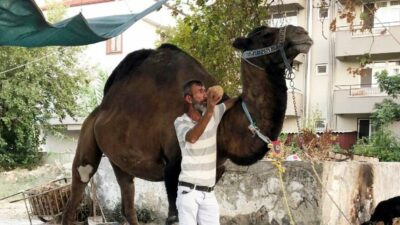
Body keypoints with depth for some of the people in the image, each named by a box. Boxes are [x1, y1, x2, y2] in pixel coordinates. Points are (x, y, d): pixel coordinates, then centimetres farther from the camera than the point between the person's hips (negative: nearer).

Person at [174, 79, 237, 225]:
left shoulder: (213, 114, 6)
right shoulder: (181, 122, -7)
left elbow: (231, 102, 23)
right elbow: (192, 138, -29)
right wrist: (209, 110, -35)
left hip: (209, 192, 5)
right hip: (189, 191, -4)